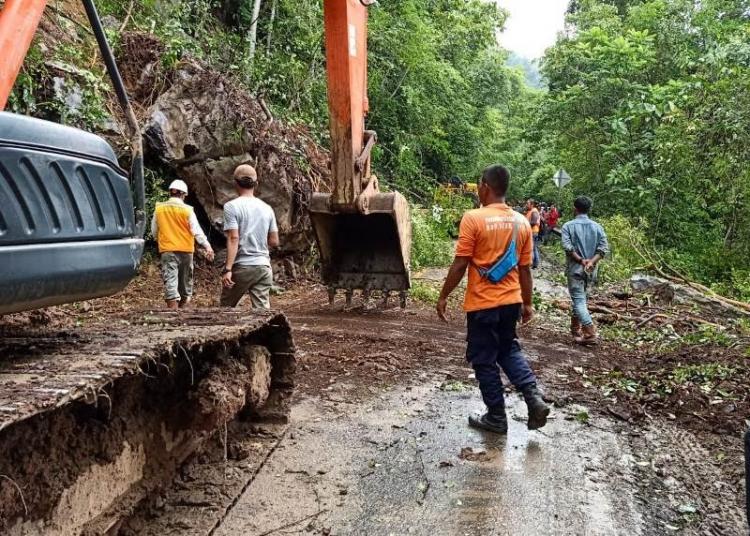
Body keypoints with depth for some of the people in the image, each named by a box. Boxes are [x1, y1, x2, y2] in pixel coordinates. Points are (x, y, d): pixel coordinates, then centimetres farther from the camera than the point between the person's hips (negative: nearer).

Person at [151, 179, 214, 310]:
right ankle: (183, 306, 26)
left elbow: (154, 231, 11)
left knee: (170, 280, -7)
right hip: (185, 249, 0)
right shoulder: (187, 210, -4)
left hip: (167, 249, 0)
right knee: (185, 280, 15)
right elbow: (197, 231, -9)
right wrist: (207, 246, -7)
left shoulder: (159, 208, 3)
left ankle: (172, 306, -17)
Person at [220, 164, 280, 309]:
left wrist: (228, 269, -16)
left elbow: (233, 239, -15)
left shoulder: (232, 206, -7)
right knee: (262, 309, 2)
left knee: (227, 306, 14)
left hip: (241, 267, -4)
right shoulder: (267, 208, 8)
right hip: (263, 267, 4)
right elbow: (274, 242, 8)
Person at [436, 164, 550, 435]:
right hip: (511, 301, 6)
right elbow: (525, 269, 7)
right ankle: (534, 398, 8)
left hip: (482, 303, -6)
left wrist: (443, 296, -3)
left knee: (484, 360, 9)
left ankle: (497, 418, 18)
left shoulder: (473, 218, -14)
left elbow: (460, 265, -14)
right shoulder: (522, 222, 3)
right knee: (509, 349, 24)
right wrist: (527, 303, 16)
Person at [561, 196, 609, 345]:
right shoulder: (597, 227, 6)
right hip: (591, 270, 5)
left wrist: (581, 260, -15)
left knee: (579, 301, -6)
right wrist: (591, 262, -14)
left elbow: (567, 247, -18)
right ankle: (575, 328, 32)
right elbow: (604, 248, -5)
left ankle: (590, 333, -17)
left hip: (575, 268, -4)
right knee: (580, 298, 20)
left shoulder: (568, 226, -4)